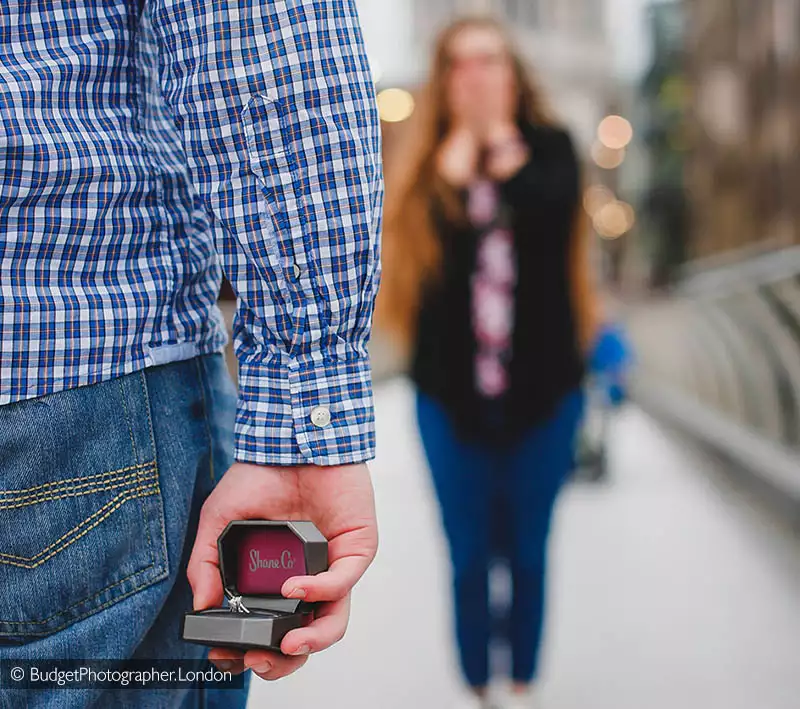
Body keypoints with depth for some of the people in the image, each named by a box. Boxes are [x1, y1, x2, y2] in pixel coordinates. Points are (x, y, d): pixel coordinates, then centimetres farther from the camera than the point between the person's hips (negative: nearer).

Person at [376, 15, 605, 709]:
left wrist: (500, 140, -5)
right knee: (469, 560, 9)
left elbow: (550, 210, -19)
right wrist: (463, 138, -9)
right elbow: (443, 230, -15)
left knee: (528, 555, 12)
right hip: (452, 392, 0)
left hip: (542, 389, 0)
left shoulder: (548, 148, 2)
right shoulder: (427, 163, 4)